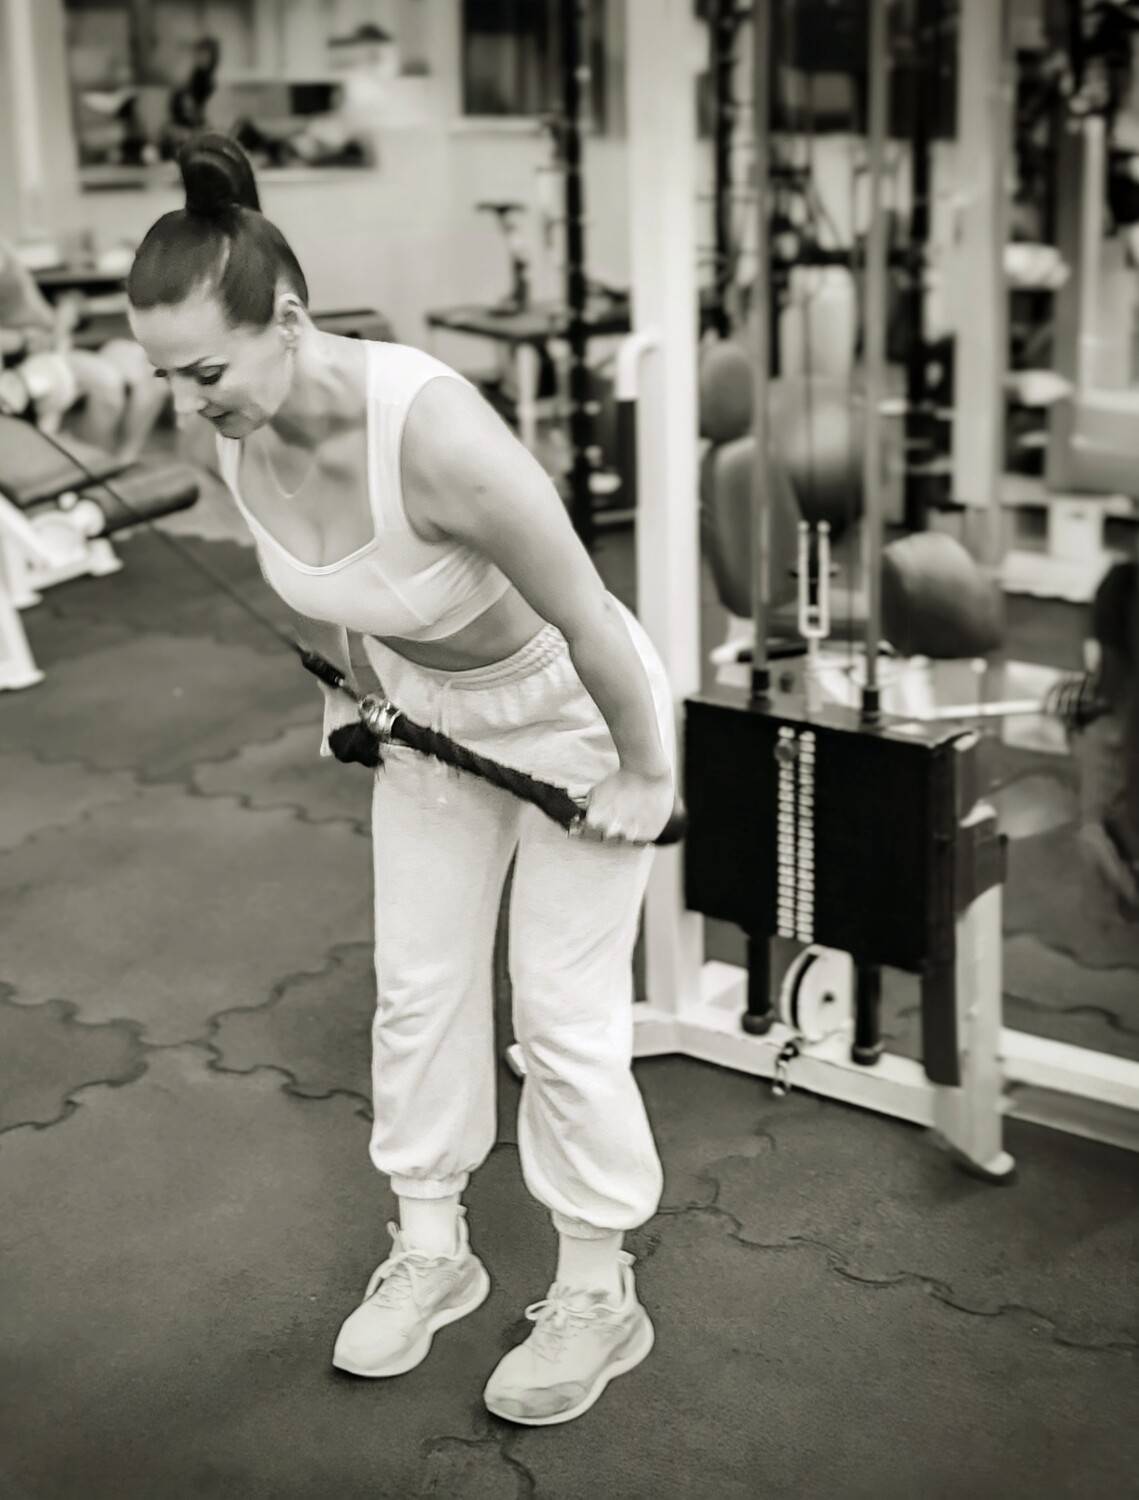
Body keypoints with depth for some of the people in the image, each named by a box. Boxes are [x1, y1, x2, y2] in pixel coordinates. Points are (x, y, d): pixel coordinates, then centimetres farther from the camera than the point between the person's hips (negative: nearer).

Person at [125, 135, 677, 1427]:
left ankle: (598, 1295, 22)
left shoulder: (430, 433, -40)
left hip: (570, 713, -6)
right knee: (417, 985, 13)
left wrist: (642, 771, -17)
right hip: (424, 712, 6)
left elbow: (587, 619, -29)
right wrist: (346, 693, 17)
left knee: (564, 1016, 2)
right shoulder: (235, 438, -19)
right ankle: (430, 1248, 32)